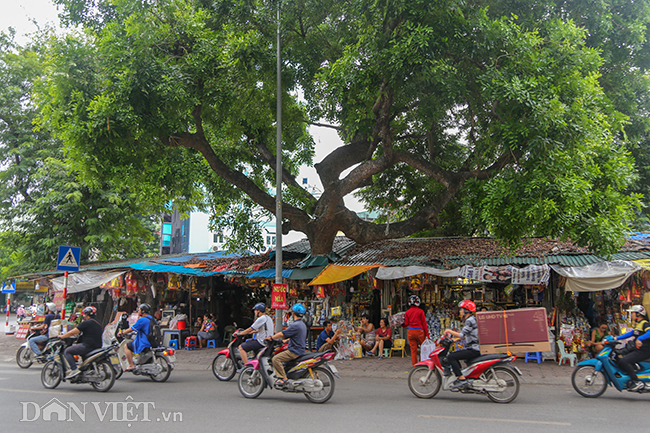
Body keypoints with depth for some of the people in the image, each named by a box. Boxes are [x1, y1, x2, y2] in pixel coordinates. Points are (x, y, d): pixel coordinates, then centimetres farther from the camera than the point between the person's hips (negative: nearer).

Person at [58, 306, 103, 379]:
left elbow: (73, 332, -7)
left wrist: (62, 336, 8)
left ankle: (74, 370, -15)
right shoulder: (98, 323, 18)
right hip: (98, 346, 9)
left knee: (67, 351, 0)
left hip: (88, 345, -9)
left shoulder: (86, 323, -9)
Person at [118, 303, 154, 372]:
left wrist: (122, 333, 4)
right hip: (152, 342, 9)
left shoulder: (142, 320, -14)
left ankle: (131, 365, -5)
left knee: (127, 346, 1)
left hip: (144, 343, -9)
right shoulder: (151, 318, 14)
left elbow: (131, 329, -10)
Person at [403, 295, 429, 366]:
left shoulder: (407, 312, 3)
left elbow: (406, 324, 3)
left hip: (411, 331, 3)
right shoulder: (420, 311, -5)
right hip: (419, 331, -3)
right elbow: (424, 323, -3)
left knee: (413, 349, 6)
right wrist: (427, 333, 0)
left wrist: (401, 325, 22)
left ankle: (414, 365, 9)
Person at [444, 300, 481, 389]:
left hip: (473, 350, -11)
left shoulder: (470, 320, -15)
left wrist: (449, 331, -10)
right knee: (454, 355, 23)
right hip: (474, 348, 11)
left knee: (450, 357, -18)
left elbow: (461, 335, -22)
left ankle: (462, 379, -19)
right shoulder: (470, 320, 17)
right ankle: (460, 376, 21)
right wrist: (456, 339, 18)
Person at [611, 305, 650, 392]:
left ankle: (637, 382, -23)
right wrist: (616, 338, 19)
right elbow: (630, 333, 27)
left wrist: (639, 338, -42)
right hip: (637, 349, 11)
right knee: (618, 358, 13)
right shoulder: (638, 324, 20)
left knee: (622, 361, -26)